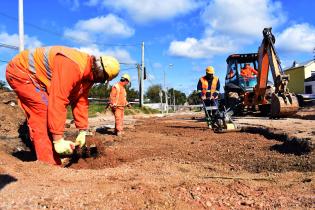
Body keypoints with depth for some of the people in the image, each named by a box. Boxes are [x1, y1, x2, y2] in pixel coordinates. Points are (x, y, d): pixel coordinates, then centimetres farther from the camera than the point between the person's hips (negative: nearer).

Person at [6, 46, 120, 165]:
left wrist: (82, 131, 4)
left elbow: (80, 101, 4)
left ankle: (54, 163, 17)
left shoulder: (88, 74, -2)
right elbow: (57, 101, -36)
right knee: (44, 114, -19)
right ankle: (49, 166, -14)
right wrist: (58, 139, -31)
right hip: (20, 71, -10)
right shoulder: (73, 66, -34)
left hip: (37, 77, 10)